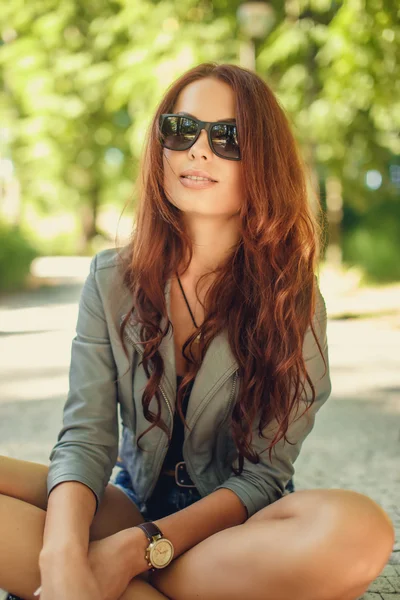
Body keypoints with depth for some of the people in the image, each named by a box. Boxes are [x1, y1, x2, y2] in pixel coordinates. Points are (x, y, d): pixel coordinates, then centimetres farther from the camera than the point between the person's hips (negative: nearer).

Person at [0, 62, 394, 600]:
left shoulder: (292, 297, -8)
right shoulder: (113, 279, -1)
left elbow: (264, 471, -12)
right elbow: (85, 438, -11)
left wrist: (137, 549, -27)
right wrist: (64, 556, -32)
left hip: (236, 523, -1)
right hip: (133, 501, 2)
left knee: (360, 531, -35)